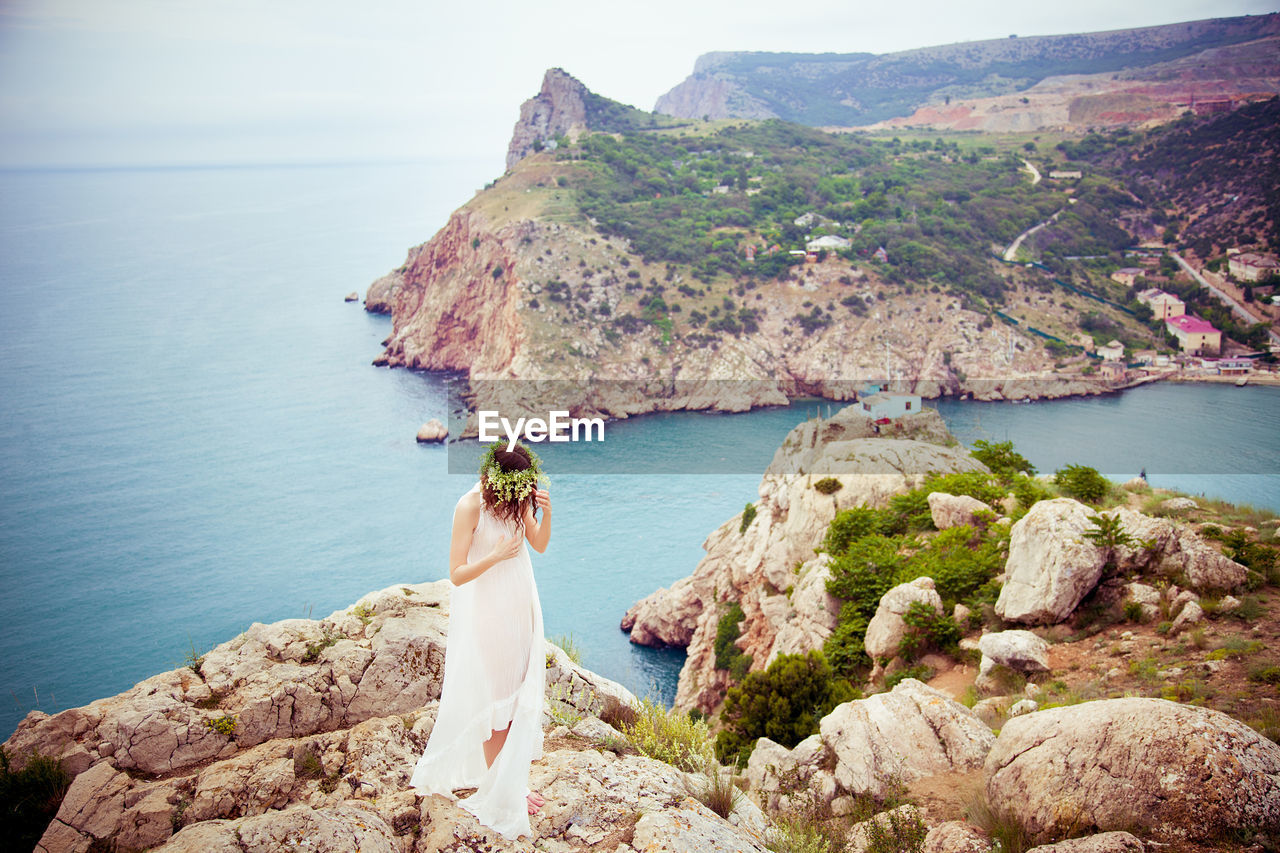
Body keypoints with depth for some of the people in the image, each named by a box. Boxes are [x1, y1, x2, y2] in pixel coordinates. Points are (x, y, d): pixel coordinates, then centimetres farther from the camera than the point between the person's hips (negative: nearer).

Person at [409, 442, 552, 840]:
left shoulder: (519, 496, -4)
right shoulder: (471, 506, -22)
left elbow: (539, 544, 2)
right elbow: (457, 574, -20)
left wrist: (547, 514, -15)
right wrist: (498, 554, -29)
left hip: (518, 606, 7)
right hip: (486, 611, -6)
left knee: (519, 693, 14)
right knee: (496, 699, 4)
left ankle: (510, 779, 28)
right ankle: (499, 793, 19)